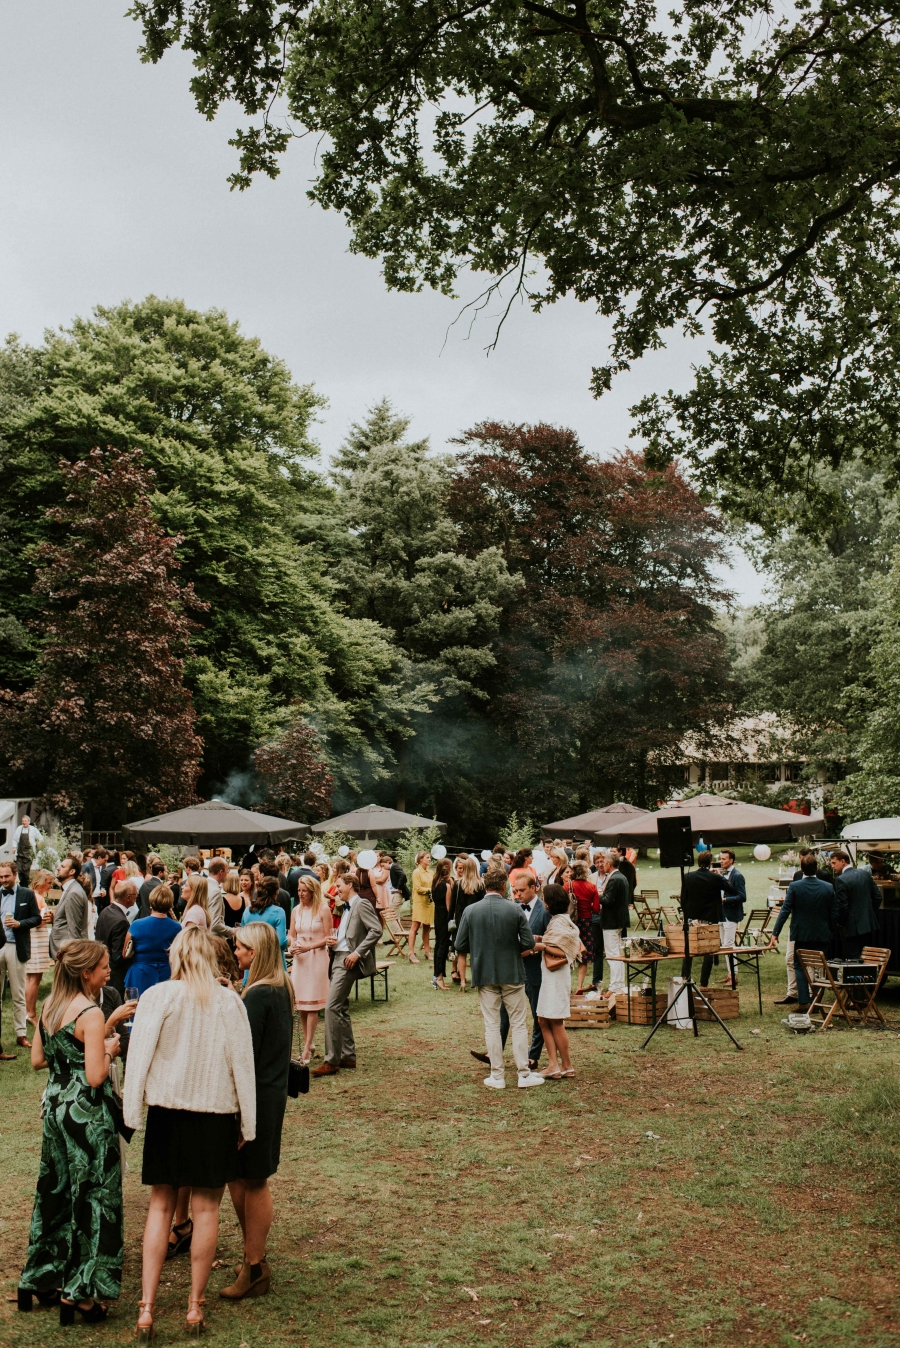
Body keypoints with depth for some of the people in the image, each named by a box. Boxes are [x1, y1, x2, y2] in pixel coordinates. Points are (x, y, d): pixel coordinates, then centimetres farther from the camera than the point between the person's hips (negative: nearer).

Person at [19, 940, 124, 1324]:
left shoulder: (49, 1006, 4)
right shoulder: (91, 1014, -20)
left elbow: (38, 1059, 12)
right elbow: (95, 1076, -23)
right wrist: (108, 1050, -6)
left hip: (56, 1105, 8)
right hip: (87, 1113, -8)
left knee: (55, 1192, 20)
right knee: (93, 1197, 3)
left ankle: (42, 1278, 31)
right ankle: (80, 1292, 9)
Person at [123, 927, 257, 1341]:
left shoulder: (157, 996, -8)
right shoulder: (229, 1002, -6)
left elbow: (139, 1057, -9)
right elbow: (242, 1065, -3)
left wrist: (132, 1113, -1)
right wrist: (247, 1123, 5)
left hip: (166, 1111, 0)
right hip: (216, 1115, 0)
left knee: (161, 1207, 12)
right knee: (205, 1209, 10)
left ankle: (146, 1310, 11)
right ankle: (195, 1308, 20)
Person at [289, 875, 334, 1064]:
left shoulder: (323, 909, -4)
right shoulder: (296, 911, 10)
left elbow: (327, 938, -5)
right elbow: (292, 936, 13)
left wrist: (308, 947, -17)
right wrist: (292, 946, -8)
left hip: (317, 958, -5)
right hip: (299, 959, 5)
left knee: (311, 1004, -5)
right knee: (300, 1004, 4)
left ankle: (307, 1049, -4)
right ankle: (307, 1043, 15)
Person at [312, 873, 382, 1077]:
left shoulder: (362, 904, -9)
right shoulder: (347, 907, 20)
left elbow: (376, 930, -18)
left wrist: (357, 953, -22)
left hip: (348, 961, -10)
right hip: (339, 959, 10)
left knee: (332, 1007, -13)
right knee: (341, 1008, 13)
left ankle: (332, 1061, -11)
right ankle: (348, 1056, 21)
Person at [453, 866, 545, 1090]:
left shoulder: (470, 911, -7)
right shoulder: (515, 910, -10)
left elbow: (460, 946, -4)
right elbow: (529, 943, -9)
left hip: (484, 975, 1)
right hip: (512, 974, -1)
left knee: (492, 1026, 8)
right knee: (518, 1024, 9)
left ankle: (497, 1076, 12)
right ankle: (524, 1073, 12)